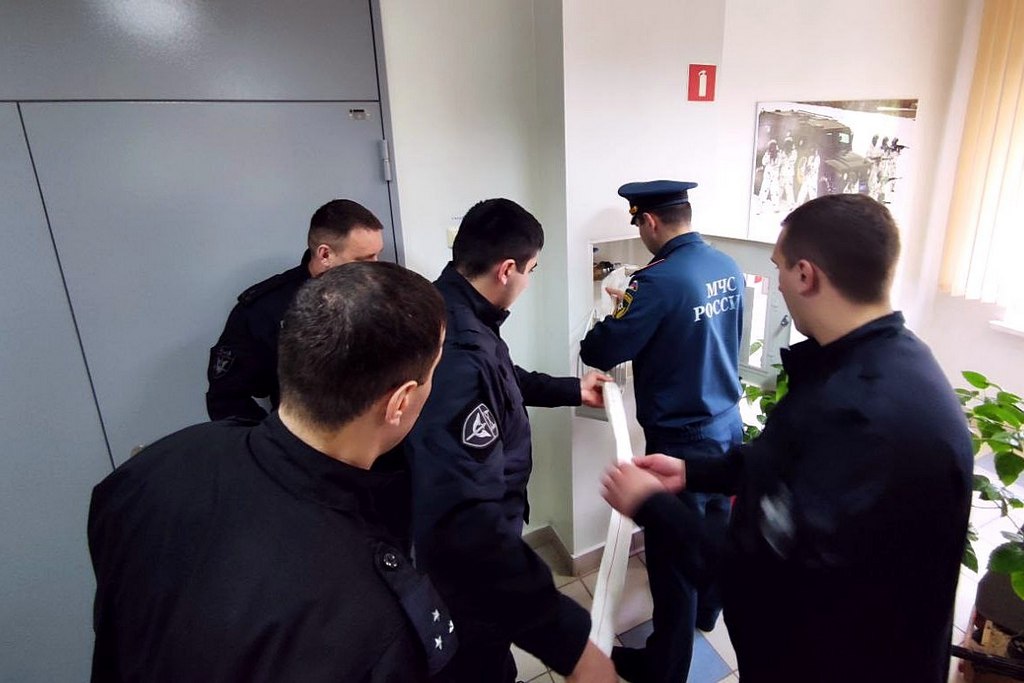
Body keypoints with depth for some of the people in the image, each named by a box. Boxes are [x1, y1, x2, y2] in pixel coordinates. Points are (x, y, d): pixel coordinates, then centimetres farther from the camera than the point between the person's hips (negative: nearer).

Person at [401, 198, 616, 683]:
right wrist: (558, 619, -33)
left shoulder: (452, 314, -2)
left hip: (474, 542, 10)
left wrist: (572, 390, 28)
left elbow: (507, 381, 18)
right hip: (472, 555, -10)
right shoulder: (458, 355, -36)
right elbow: (468, 518, -39)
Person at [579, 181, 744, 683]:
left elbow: (600, 353, -19)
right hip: (726, 425, 9)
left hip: (681, 440, -8)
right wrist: (635, 307, 17)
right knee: (716, 526, 26)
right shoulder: (729, 268, 1)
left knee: (672, 555, 8)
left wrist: (616, 319, 3)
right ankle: (707, 611, 51)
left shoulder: (659, 280, -25)